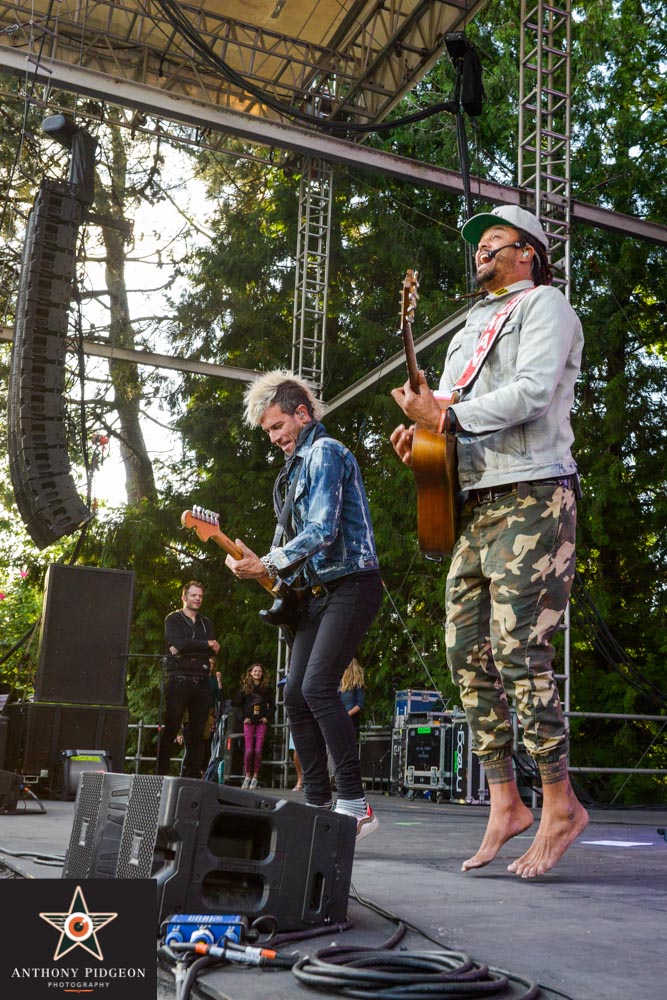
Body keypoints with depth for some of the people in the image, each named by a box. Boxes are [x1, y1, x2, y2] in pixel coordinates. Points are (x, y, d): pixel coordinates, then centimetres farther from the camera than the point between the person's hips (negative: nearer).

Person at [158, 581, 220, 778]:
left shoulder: (206, 623, 21)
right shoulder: (173, 619, 9)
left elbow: (214, 650, 5)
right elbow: (179, 643, -11)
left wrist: (186, 649, -7)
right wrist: (206, 644, -3)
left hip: (201, 681, 4)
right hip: (179, 679, -4)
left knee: (197, 731, 2)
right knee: (170, 729, -9)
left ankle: (192, 775, 5)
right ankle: (161, 773, -7)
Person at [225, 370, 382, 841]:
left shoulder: (325, 452, -9)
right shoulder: (298, 464, 20)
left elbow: (322, 532, -21)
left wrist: (267, 564, -19)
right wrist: (263, 564, 6)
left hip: (350, 585, -10)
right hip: (317, 591, 10)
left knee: (317, 686, -20)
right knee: (296, 694, 5)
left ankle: (355, 804, -15)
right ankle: (319, 804, 12)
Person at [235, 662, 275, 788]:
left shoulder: (266, 688, 9)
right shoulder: (245, 687, 8)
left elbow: (272, 705, 12)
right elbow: (238, 704, 9)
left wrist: (268, 717, -1)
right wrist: (244, 717, -1)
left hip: (261, 722, 0)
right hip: (249, 721, 0)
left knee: (258, 750, -6)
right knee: (249, 750, -8)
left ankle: (255, 778, 0)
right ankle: (247, 776, 3)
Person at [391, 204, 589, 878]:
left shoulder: (543, 304, 4)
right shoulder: (470, 329, 28)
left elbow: (532, 393, -14)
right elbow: (444, 408, 23)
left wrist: (447, 416, -17)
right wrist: (417, 436, 1)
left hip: (530, 498, -8)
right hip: (472, 506, 8)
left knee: (519, 652, -13)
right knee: (467, 653, 2)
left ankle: (560, 804, -1)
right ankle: (505, 803, 10)